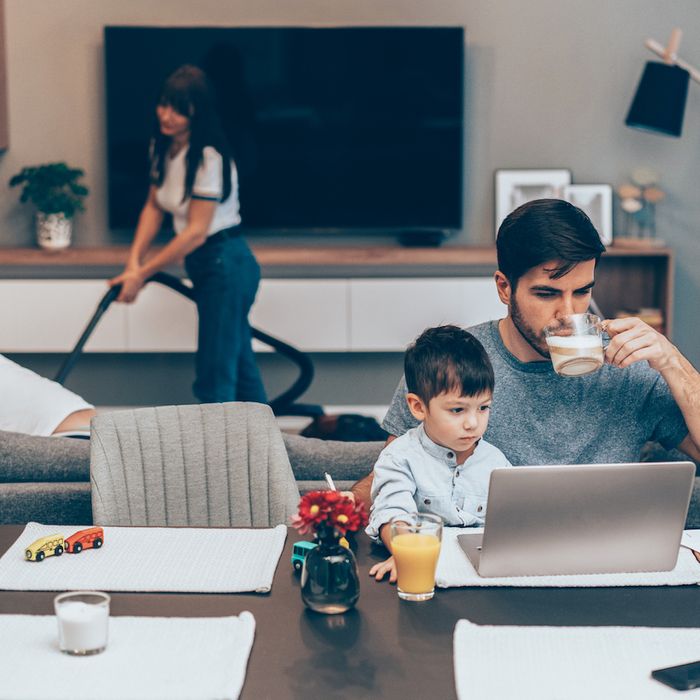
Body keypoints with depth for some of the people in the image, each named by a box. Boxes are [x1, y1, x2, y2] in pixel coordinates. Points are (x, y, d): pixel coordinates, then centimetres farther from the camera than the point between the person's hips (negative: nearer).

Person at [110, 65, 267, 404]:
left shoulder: (209, 156, -22)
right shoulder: (161, 147, 4)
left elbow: (196, 232, -22)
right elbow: (153, 206, 9)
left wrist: (142, 274, -18)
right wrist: (134, 260, -5)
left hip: (225, 264, -9)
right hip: (206, 264, 9)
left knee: (215, 376, -5)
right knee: (239, 364, 18)